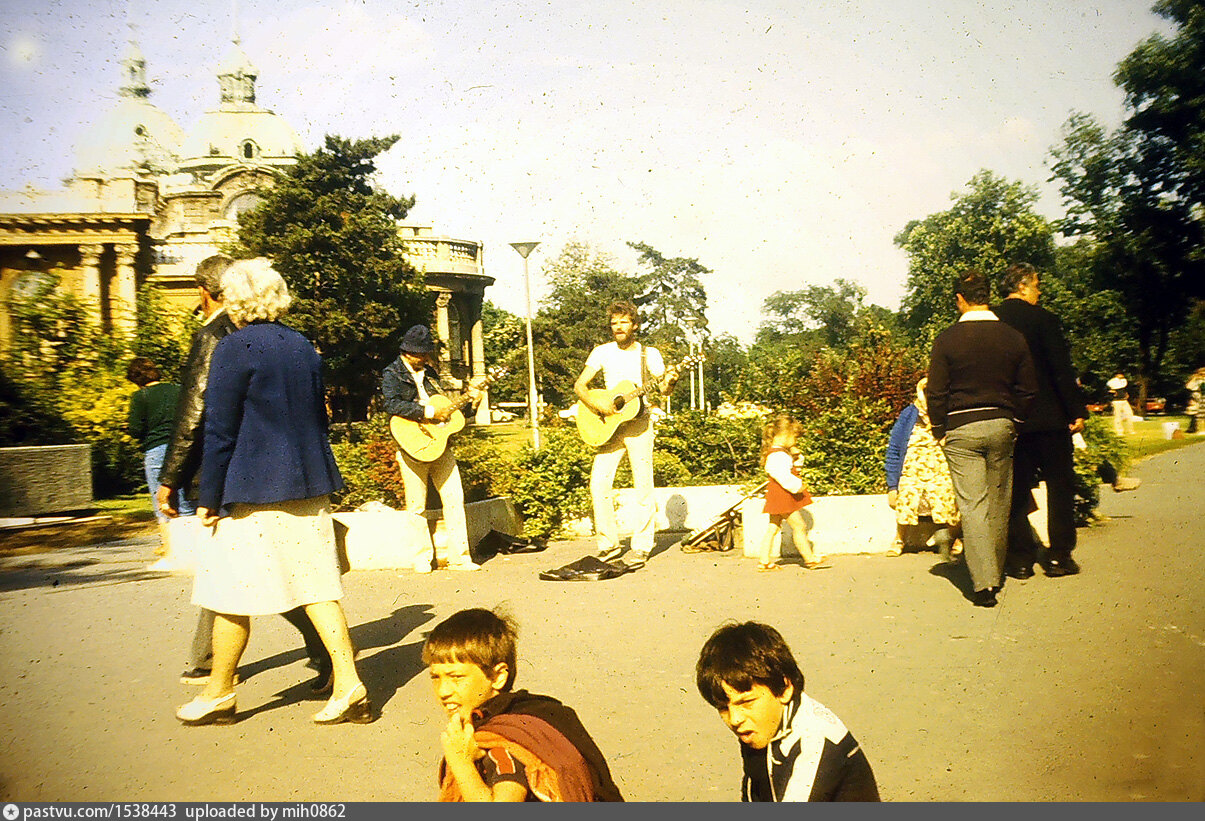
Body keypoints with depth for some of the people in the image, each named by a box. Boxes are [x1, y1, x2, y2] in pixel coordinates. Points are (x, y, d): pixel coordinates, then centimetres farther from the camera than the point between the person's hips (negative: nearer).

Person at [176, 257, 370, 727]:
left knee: (232, 591, 7)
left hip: (256, 493, -7)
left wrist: (209, 499, -4)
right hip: (309, 487, 7)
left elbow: (220, 431, -10)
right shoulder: (302, 345, 10)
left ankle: (219, 692, 19)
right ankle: (348, 684, 2)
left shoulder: (235, 348, -10)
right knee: (316, 585, 7)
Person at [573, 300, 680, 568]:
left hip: (639, 423, -1)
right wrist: (596, 406, -13)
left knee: (643, 486, -3)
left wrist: (668, 382, -26)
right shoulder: (602, 352, 7)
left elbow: (662, 388, -3)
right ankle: (609, 544, 4)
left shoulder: (649, 354, 5)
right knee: (599, 483, -8)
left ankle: (641, 548, 4)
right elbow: (579, 385, 4)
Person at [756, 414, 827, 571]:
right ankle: (810, 559, 3)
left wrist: (795, 456, 8)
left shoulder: (782, 452, 14)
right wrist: (797, 486, -18)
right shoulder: (776, 455, -20)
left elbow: (792, 468, 26)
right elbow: (784, 477, -28)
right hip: (781, 496, -11)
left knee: (773, 527, 10)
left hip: (778, 496, 11)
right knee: (799, 526, -4)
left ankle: (764, 561, 12)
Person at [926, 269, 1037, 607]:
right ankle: (995, 574, 26)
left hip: (961, 428, -3)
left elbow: (936, 392, -6)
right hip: (1002, 426, 3)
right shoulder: (1013, 337, 2)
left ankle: (984, 582, -8)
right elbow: (1028, 388, 5)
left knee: (972, 505, -3)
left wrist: (940, 432, 4)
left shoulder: (946, 339, -7)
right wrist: (1014, 421, 15)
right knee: (999, 502, 14)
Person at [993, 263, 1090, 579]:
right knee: (1060, 485, 8)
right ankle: (1059, 556, 9)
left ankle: (1020, 558, 9)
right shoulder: (1043, 318, -10)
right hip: (1049, 418, -4)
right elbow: (1062, 368, -12)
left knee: (1017, 490, 9)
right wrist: (1077, 410, -6)